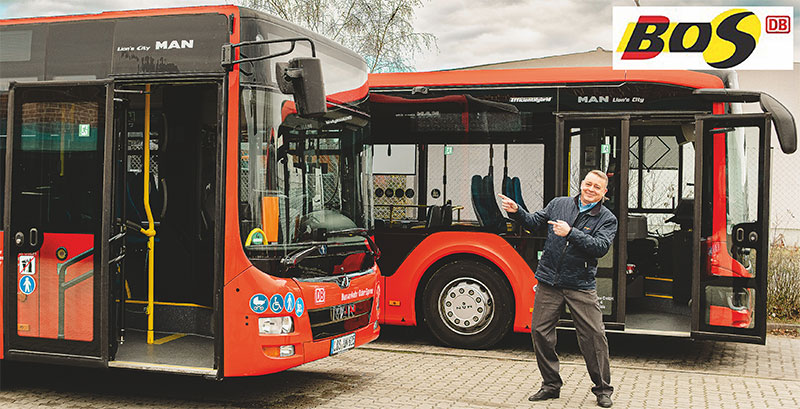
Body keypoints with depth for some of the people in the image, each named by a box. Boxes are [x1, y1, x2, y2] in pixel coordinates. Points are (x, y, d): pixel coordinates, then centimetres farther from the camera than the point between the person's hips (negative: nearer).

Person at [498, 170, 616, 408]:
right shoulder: (559, 204, 9)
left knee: (594, 335, -4)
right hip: (549, 282, 3)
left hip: (581, 286, -2)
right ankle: (551, 386, 18)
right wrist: (516, 211, -7)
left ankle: (603, 390, 13)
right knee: (540, 332, 3)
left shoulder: (607, 219, 0)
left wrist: (571, 232, -22)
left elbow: (600, 247, -15)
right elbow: (534, 222, 12)